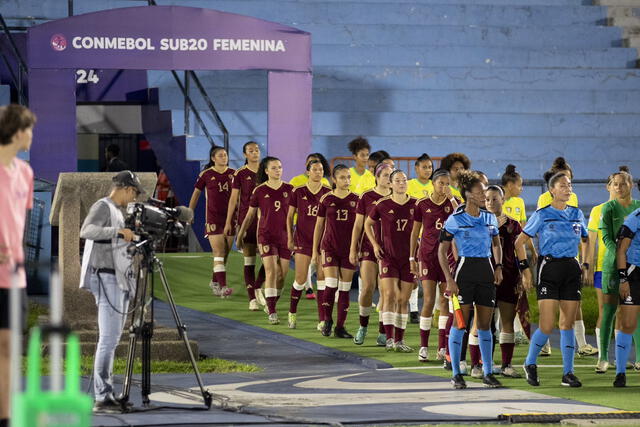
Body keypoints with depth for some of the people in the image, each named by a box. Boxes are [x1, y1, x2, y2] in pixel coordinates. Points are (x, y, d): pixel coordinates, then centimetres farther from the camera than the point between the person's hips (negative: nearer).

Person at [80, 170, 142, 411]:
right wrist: (118, 231, -32)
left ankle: (107, 393, 11)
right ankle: (102, 397, -16)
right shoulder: (102, 207, -8)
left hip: (121, 280, 10)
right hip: (107, 278, -10)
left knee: (112, 339, 9)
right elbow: (86, 231, -26)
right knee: (109, 338, -14)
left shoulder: (117, 211, 21)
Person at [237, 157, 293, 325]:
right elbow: (250, 215, 10)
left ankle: (272, 303, 28)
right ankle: (272, 312, -16)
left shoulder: (289, 189, 4)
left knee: (282, 275, 5)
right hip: (266, 235, -3)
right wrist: (240, 235, 15)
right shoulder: (259, 191, 0)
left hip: (285, 236, 3)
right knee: (271, 272, -14)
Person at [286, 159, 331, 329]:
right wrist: (290, 238, 2)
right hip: (303, 239, -1)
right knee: (301, 280, -1)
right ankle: (292, 312, 24)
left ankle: (322, 320, 0)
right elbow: (290, 216, 6)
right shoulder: (298, 192, -1)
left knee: (322, 280, -3)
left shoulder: (328, 193, 2)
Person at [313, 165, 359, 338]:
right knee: (331, 285, -12)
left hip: (349, 249, 1)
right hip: (330, 247, -1)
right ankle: (327, 320, 8)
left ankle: (340, 327, 10)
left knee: (345, 288, 3)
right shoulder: (326, 199, 0)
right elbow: (319, 226, 7)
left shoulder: (356, 199, 2)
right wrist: (315, 250, 6)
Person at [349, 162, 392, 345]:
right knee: (368, 287, -10)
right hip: (369, 248, -2)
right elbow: (358, 225, 5)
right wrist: (353, 249, 2)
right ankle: (363, 326, 10)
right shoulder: (366, 197, 1)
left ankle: (382, 333, 7)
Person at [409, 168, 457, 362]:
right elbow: (415, 232, 8)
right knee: (429, 301, -7)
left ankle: (442, 348, 7)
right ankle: (423, 347, 0)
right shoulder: (422, 204, 1)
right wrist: (412, 258, 7)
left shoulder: (452, 203, 3)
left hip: (448, 257, 2)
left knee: (446, 301, 2)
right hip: (427, 256, -1)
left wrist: (451, 198, -18)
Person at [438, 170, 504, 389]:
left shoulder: (490, 218, 9)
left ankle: (488, 373, 14)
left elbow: (496, 244, 24)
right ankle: (456, 374, 4)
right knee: (460, 323, -3)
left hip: (486, 271, 5)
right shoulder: (455, 220, -6)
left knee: (485, 324, 8)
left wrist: (498, 267, 8)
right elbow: (442, 251, -4)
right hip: (465, 270, -5)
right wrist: (449, 279, -11)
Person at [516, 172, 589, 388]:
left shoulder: (577, 214, 11)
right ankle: (530, 364, 12)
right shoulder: (542, 215, -2)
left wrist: (585, 265, 15)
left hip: (572, 269, 4)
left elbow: (585, 240, 26)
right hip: (549, 268, -4)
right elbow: (520, 242, 2)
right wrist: (525, 268, -4)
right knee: (547, 326, -10)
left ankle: (568, 373, 9)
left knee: (568, 323, 4)